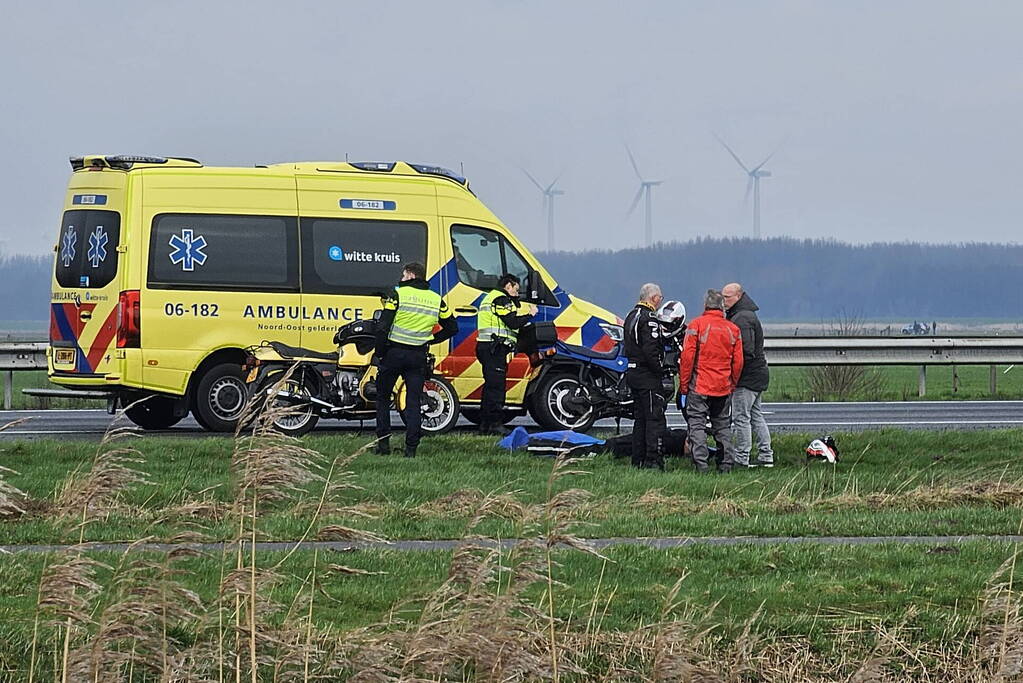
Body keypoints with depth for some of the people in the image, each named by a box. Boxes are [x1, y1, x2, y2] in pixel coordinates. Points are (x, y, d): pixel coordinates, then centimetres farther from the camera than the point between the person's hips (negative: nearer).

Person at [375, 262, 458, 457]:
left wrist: (380, 352, -3)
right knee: (414, 402, 5)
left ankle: (383, 443, 9)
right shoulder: (436, 300, 7)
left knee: (383, 397, 12)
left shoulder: (397, 294, -7)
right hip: (419, 357, 3)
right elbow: (452, 327, 13)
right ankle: (411, 447, -1)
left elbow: (384, 326, -11)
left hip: (394, 353, -3)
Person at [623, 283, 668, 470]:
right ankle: (654, 461, -13)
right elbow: (650, 350, -23)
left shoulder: (631, 316, 16)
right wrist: (661, 370, -13)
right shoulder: (649, 319, -15)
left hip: (633, 372, 10)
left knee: (640, 419, 14)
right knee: (655, 419, -9)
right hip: (648, 376, -10)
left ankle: (638, 460, 16)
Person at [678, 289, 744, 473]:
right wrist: (732, 384, 20)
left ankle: (701, 464, -13)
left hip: (700, 386, -4)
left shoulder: (697, 325, -6)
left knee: (697, 424, -3)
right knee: (722, 427, 13)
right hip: (724, 388, 4)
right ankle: (726, 464, 12)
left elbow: (687, 357, -9)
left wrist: (683, 384, -2)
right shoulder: (733, 329, 6)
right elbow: (738, 361, 8)